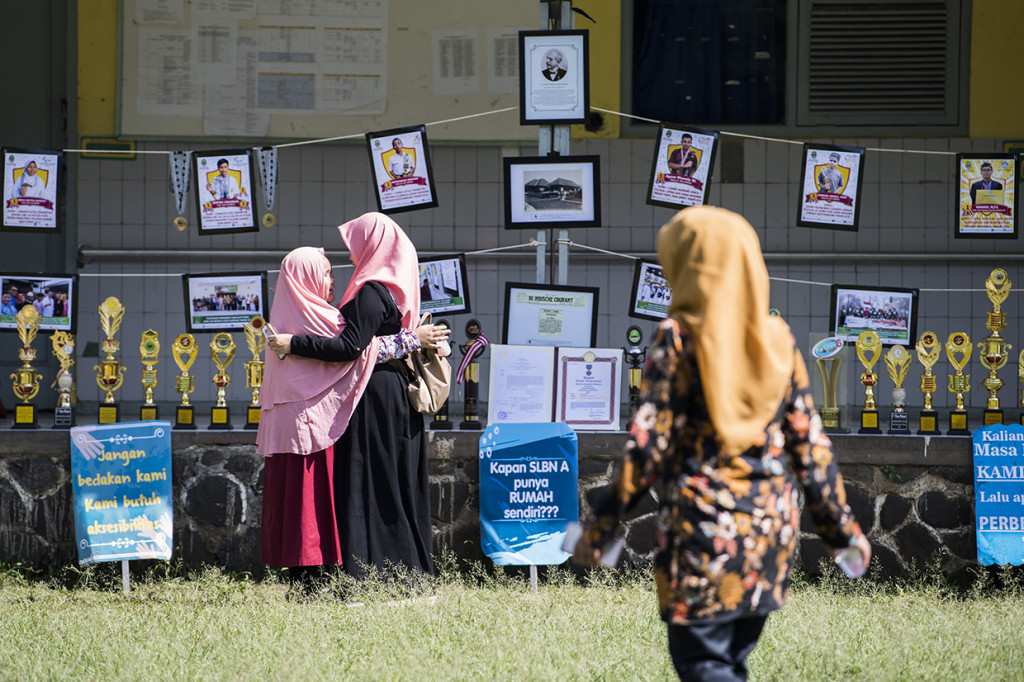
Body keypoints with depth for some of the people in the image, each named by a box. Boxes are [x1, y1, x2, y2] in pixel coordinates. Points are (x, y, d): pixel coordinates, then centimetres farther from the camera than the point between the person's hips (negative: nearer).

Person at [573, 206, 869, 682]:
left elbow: (648, 441, -11)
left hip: (703, 524, -6)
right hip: (770, 524, 6)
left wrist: (600, 526, -6)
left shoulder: (679, 337, -8)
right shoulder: (777, 339, 6)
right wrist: (840, 527, 15)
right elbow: (808, 442, 8)